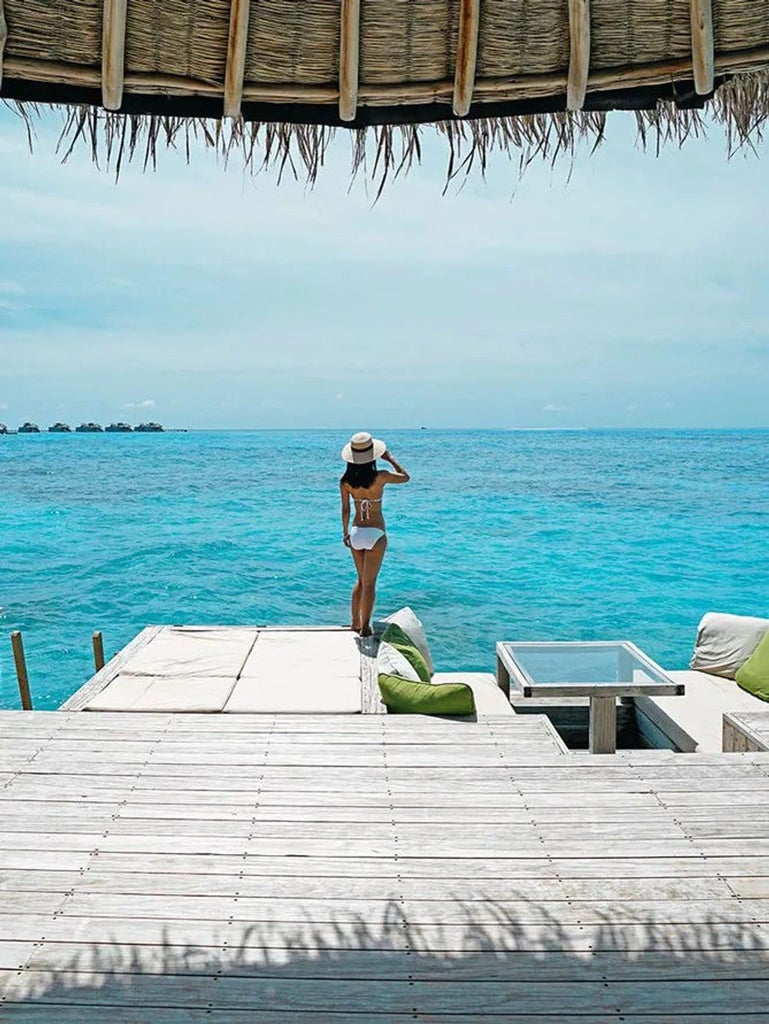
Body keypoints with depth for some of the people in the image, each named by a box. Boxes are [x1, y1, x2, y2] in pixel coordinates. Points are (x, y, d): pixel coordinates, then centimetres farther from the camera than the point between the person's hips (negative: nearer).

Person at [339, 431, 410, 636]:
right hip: (375, 534, -4)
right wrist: (390, 458, 11)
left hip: (355, 533, 4)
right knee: (369, 582, 4)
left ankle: (355, 623, 26)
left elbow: (345, 509, 5)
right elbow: (405, 477, 2)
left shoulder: (345, 481, -6)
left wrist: (345, 532, 17)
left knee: (361, 579, 20)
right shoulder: (380, 477, -16)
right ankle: (364, 627, 6)